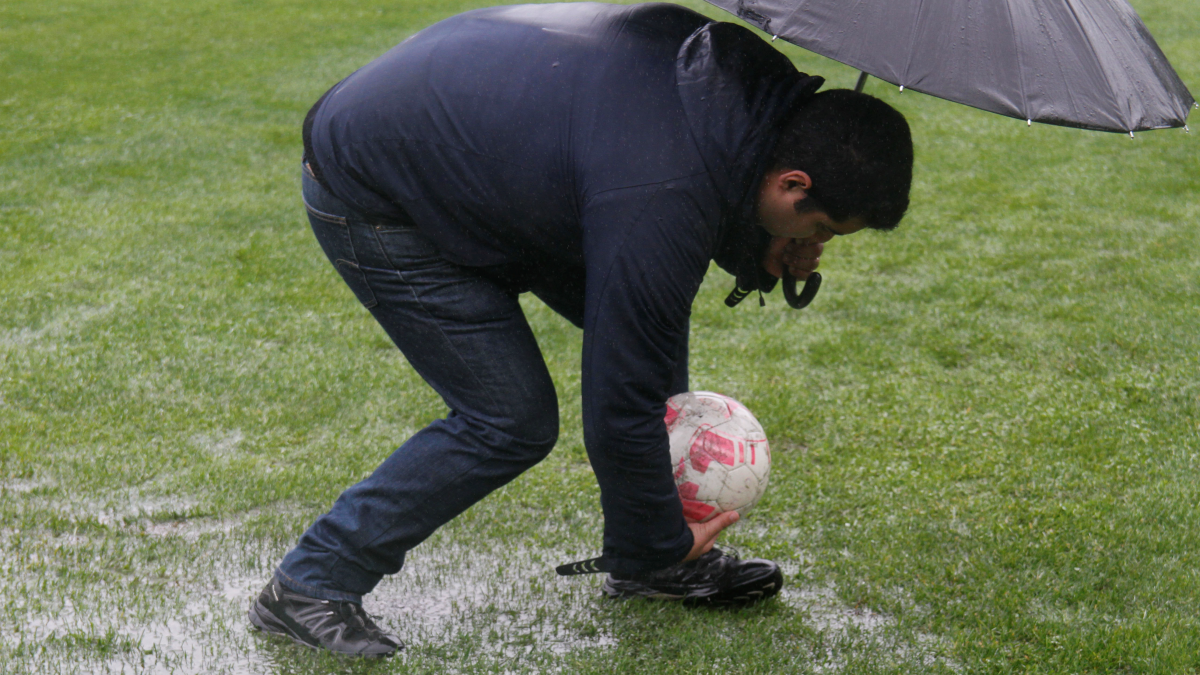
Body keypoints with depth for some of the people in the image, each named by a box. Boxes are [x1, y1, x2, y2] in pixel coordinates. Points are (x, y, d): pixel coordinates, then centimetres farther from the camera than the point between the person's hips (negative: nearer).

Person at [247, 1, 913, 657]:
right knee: (511, 422, -8)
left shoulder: (743, 71, -9)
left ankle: (646, 564, 19)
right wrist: (663, 541, -9)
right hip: (370, 200, -9)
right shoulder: (657, 205, -34)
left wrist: (766, 254, -7)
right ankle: (309, 586, 4)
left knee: (647, 315, 6)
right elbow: (622, 406, -25)